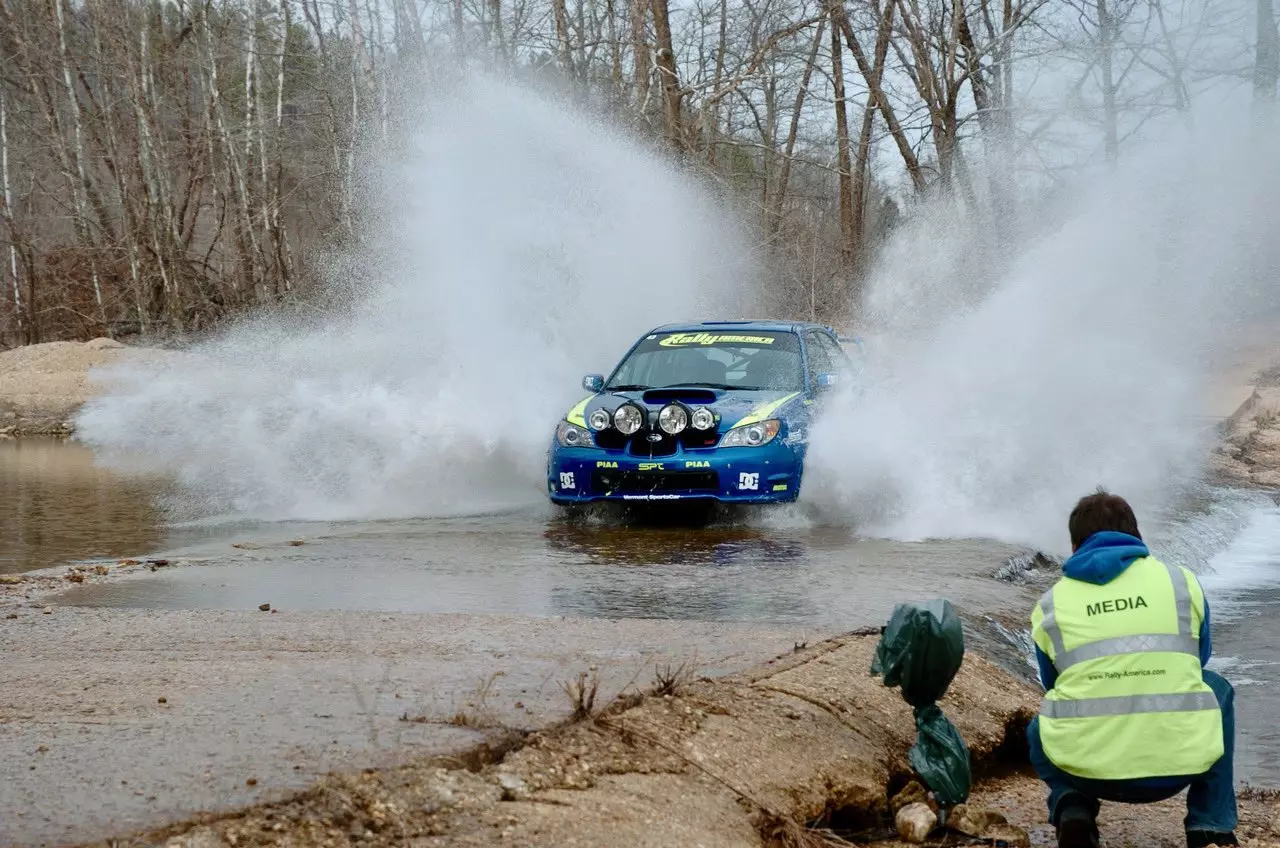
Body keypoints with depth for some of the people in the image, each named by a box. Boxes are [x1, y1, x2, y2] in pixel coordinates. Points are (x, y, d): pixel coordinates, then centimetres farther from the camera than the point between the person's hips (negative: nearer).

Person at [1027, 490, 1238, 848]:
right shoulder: (1182, 581, 11)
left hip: (1086, 767, 0)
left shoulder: (1050, 604, 12)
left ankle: (1073, 809, 5)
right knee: (1216, 690, 33)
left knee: (1040, 729, 36)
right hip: (1180, 762, 0)